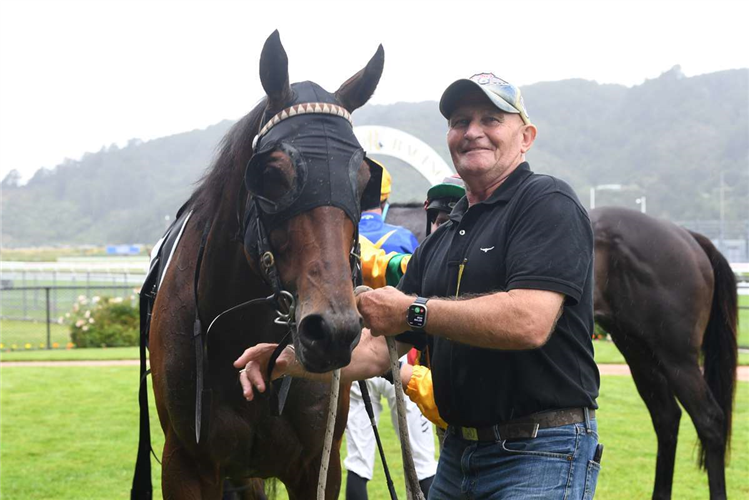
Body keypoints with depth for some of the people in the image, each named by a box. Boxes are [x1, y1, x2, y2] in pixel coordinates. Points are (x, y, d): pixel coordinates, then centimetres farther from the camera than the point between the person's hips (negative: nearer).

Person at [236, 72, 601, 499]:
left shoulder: (548, 202, -9)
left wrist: (413, 311, -17)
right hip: (458, 453, 8)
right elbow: (381, 346, 15)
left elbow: (529, 322, -24)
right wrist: (292, 360, -2)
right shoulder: (441, 242, 17)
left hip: (542, 458, -8)